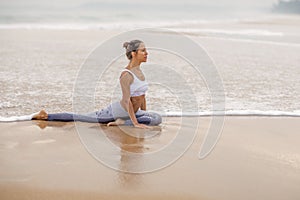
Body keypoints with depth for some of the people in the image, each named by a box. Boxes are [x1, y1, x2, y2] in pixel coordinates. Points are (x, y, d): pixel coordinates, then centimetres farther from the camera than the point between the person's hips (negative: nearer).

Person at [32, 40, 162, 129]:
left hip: (133, 112, 8)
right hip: (117, 111, -8)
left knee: (157, 119, -9)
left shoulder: (139, 70, 4)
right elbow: (126, 100, -29)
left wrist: (144, 113, 12)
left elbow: (142, 94, 14)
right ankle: (46, 116, 12)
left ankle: (121, 122, -6)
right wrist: (135, 123, -31)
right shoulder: (126, 74, -25)